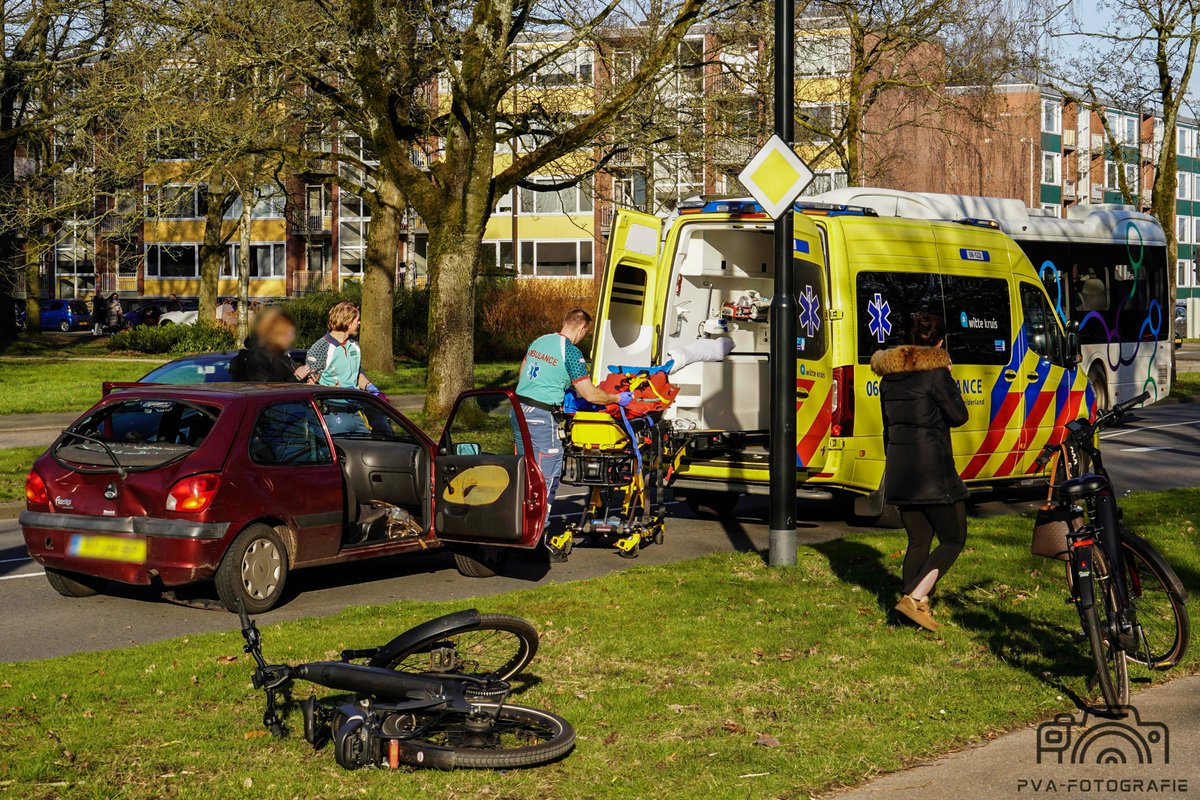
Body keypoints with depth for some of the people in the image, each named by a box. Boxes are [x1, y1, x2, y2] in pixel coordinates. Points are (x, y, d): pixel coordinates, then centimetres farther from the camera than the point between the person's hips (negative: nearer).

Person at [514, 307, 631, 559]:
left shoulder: (539, 341, 13)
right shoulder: (571, 352, -10)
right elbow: (590, 395, -8)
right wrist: (618, 399, 8)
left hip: (519, 409, 8)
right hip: (541, 416, -8)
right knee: (547, 477, -3)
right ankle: (538, 540, -4)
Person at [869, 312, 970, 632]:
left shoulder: (889, 376, 12)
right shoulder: (935, 372, -11)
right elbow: (959, 416, -6)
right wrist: (948, 380, 4)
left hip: (899, 471, 7)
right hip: (932, 470, -7)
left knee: (918, 540, 15)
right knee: (953, 539, 2)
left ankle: (916, 606, 13)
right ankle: (914, 598, -13)